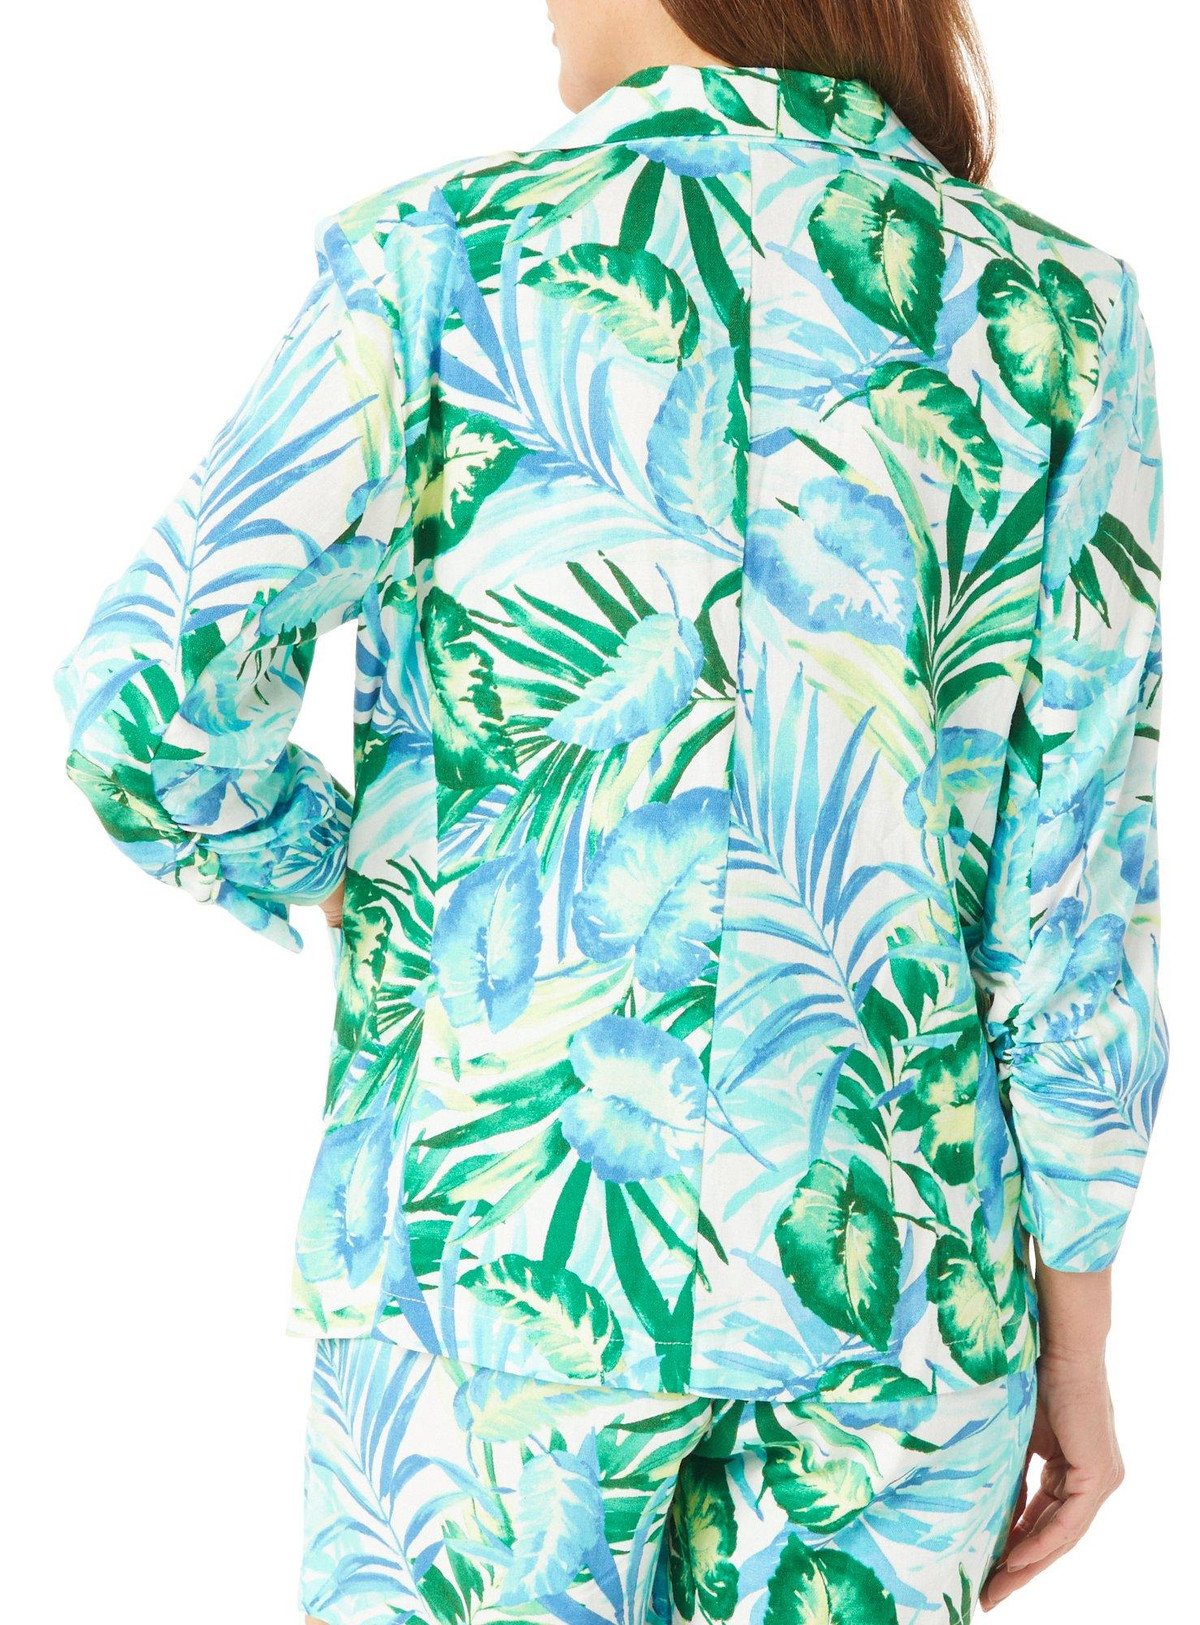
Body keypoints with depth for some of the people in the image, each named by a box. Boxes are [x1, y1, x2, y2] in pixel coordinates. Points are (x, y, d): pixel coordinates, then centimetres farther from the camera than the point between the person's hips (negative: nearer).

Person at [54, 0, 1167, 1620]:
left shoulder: (453, 254, -7)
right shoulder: (1054, 312, -1)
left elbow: (150, 698, -16)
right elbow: (1077, 873, -3)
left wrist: (338, 884, 5)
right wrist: (1073, 1331, 5)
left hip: (505, 1234, -1)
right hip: (897, 1246, 2)